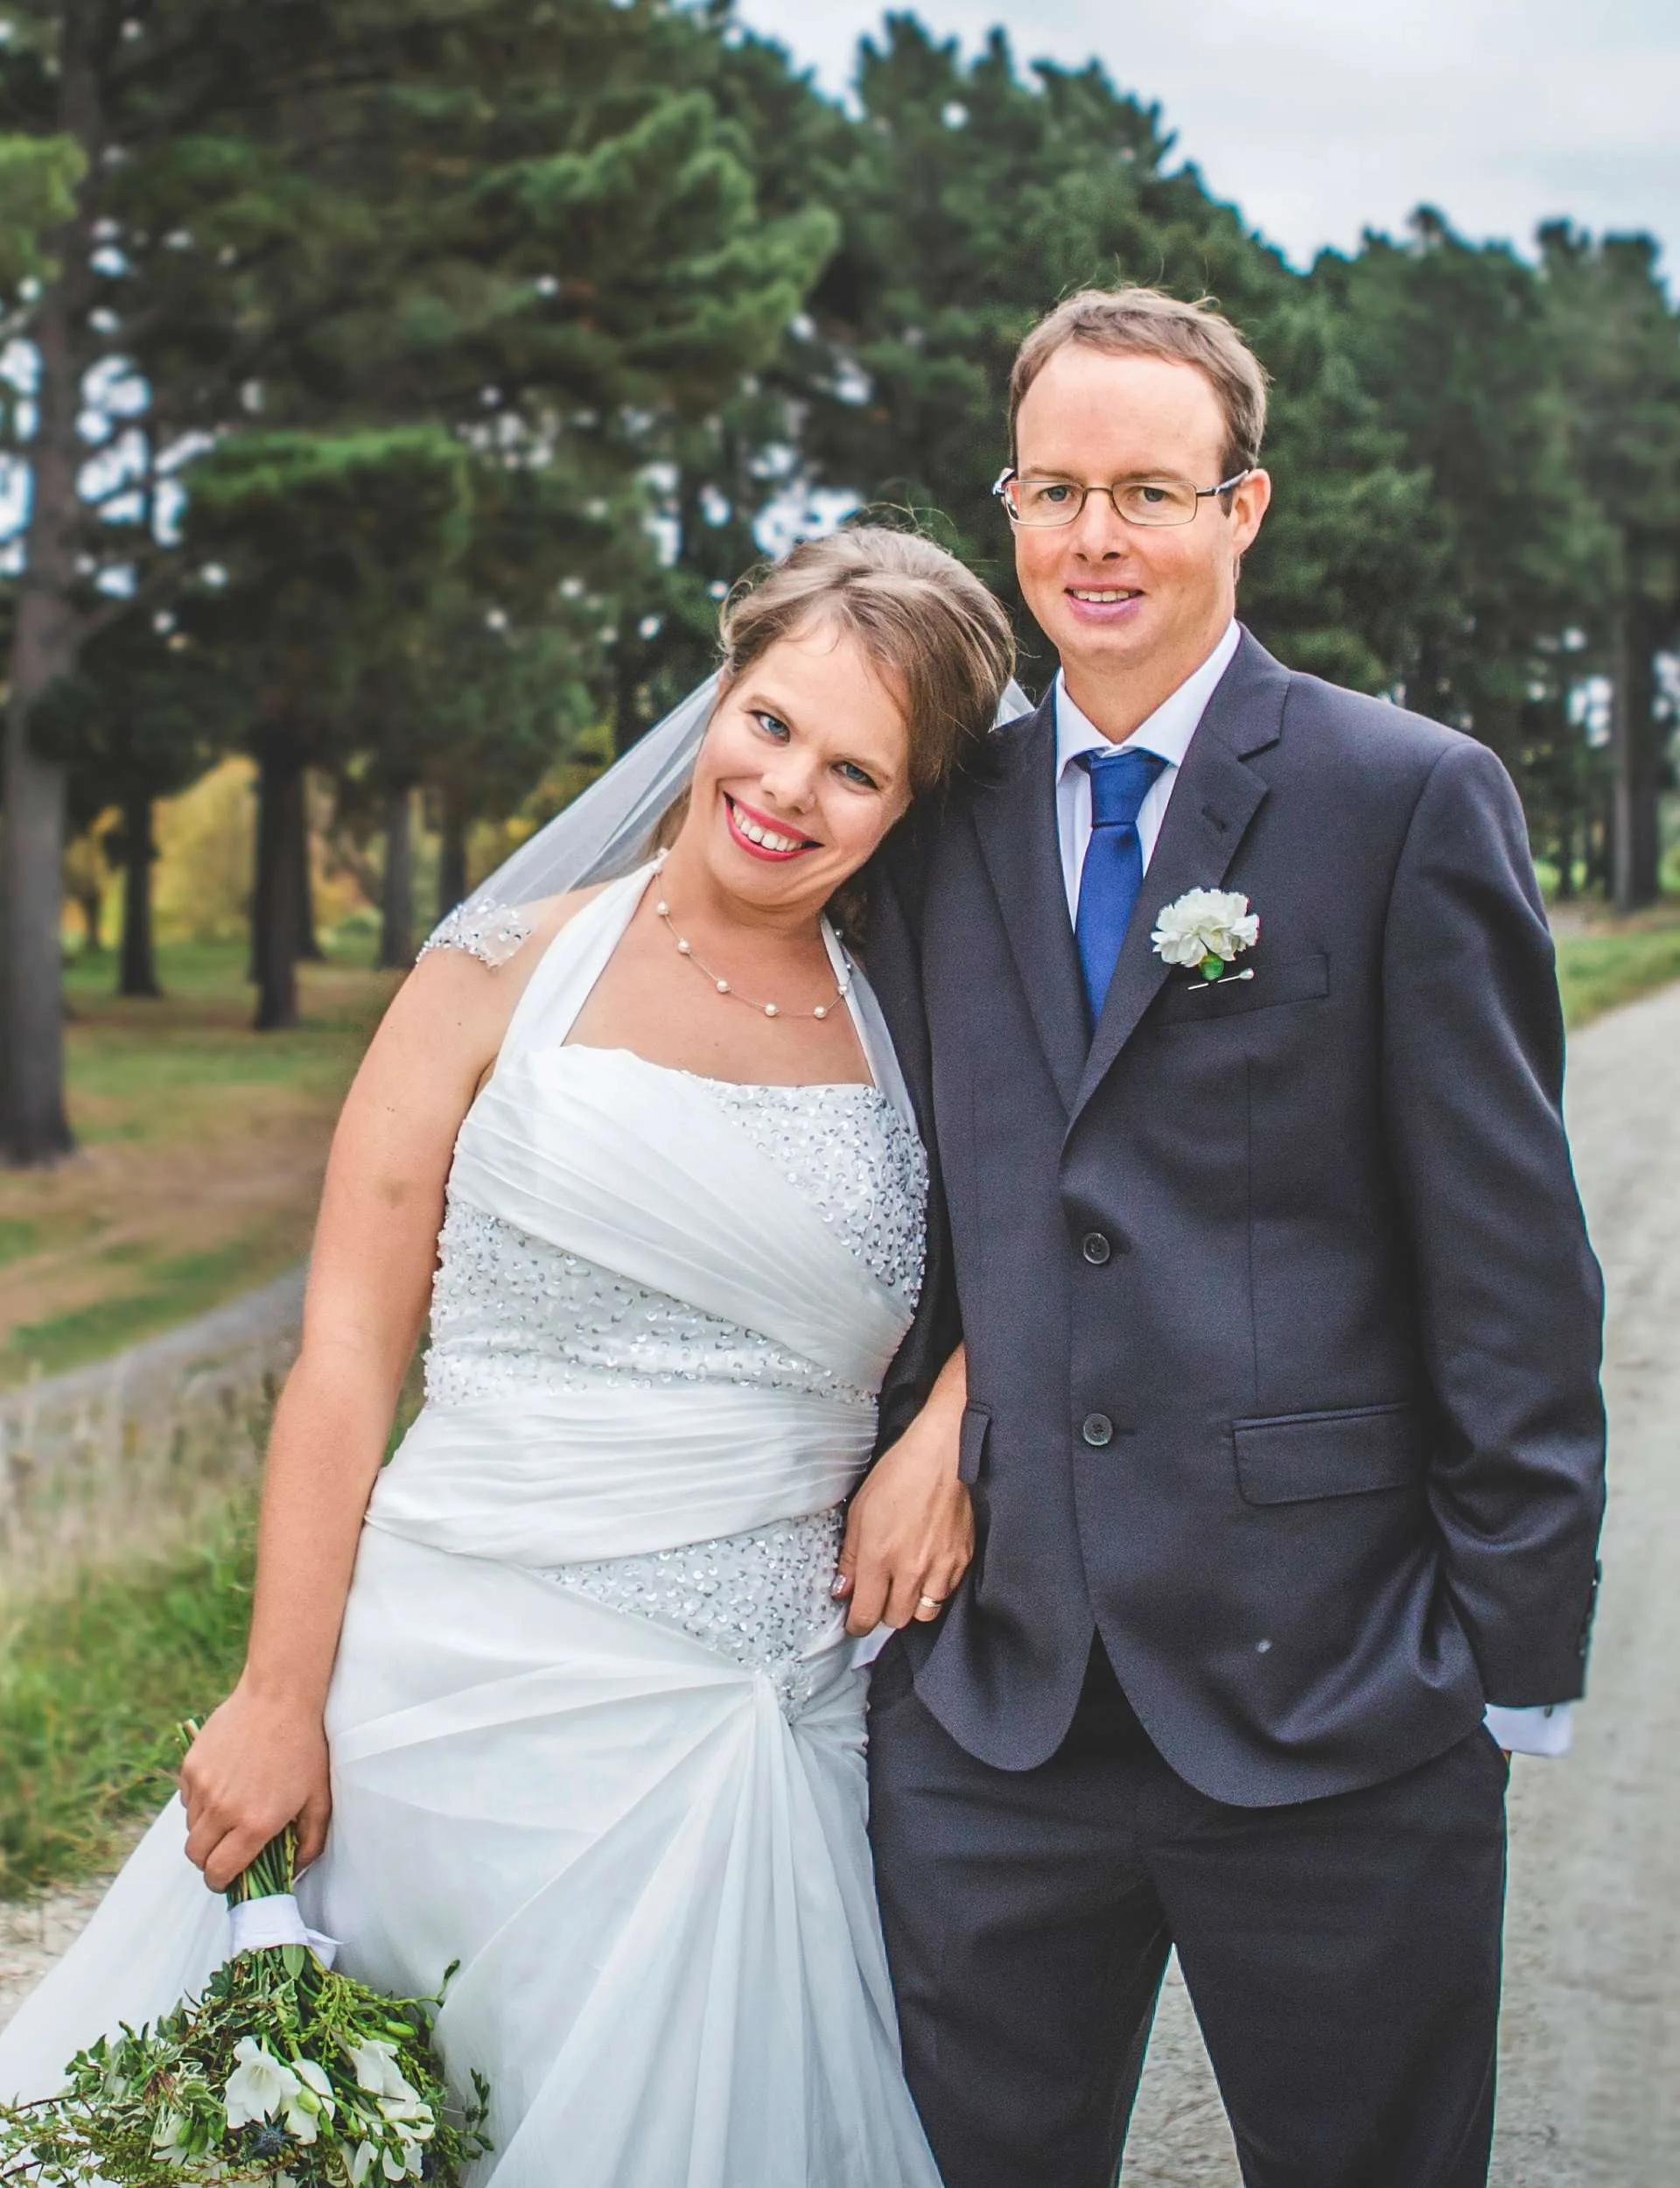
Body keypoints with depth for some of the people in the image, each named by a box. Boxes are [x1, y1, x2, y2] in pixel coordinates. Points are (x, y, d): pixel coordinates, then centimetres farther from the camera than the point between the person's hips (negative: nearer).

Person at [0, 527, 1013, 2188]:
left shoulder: (906, 1030, 7)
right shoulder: (510, 975, 0)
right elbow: (347, 1348, -2)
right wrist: (280, 1698, -6)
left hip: (752, 1725, 2)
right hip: (465, 1676, -2)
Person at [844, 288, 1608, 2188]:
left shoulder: (1412, 799, -4)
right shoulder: (944, 823, 10)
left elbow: (1513, 1260, -6)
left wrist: (1516, 1654, -8)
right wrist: (922, 1433, -1)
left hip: (1330, 1689, -3)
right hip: (991, 1690, 4)